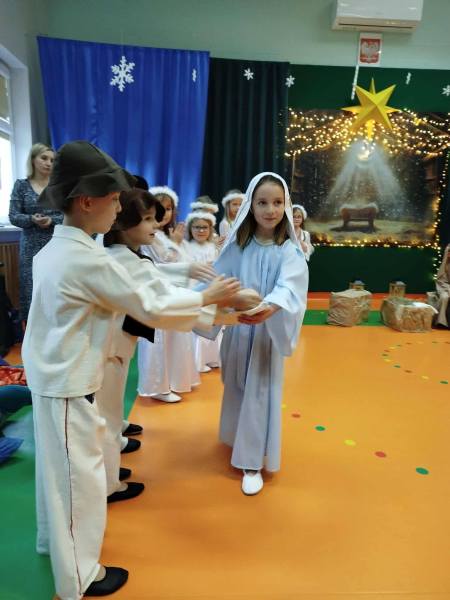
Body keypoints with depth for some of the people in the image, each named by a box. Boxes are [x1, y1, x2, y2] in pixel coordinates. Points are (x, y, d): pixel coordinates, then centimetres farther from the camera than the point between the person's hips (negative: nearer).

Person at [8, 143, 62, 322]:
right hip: (31, 247, 0)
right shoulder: (21, 185, 4)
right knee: (32, 289, 2)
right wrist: (32, 219, -18)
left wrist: (51, 220, -17)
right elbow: (13, 217, 0)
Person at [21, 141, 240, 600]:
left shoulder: (54, 249, 4)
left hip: (49, 374, 9)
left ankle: (54, 539, 47)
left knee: (56, 464, 25)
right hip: (68, 384, -9)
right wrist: (206, 297, -9)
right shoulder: (89, 260, -25)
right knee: (78, 474, 7)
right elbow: (151, 309, -20)